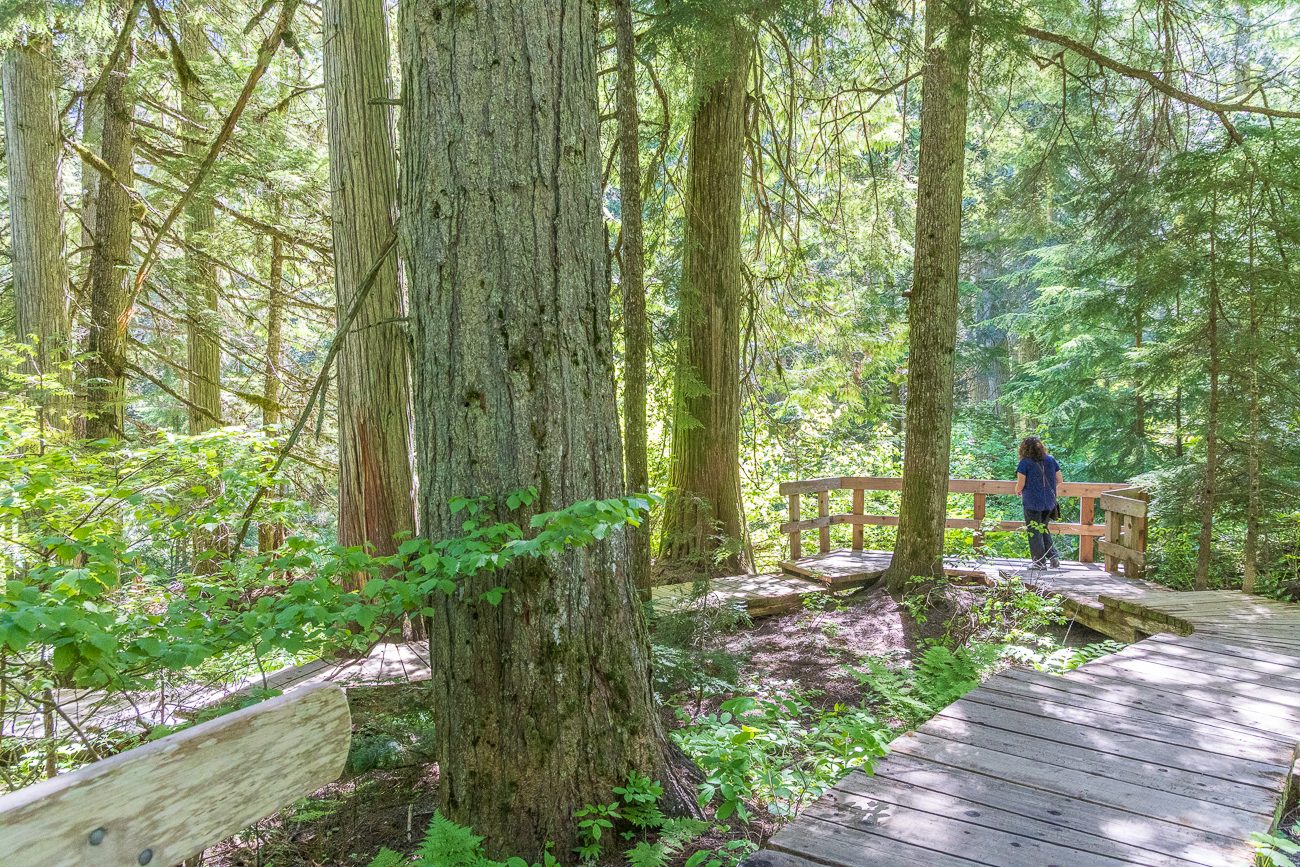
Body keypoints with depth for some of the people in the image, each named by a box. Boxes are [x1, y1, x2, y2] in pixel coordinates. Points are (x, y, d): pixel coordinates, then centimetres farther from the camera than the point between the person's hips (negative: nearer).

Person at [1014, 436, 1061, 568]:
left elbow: (1020, 484, -12)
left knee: (1034, 533, 5)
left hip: (1032, 503, -5)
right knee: (1044, 530, 21)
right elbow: (1059, 480, 9)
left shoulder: (1025, 463, -11)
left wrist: (1018, 492, 10)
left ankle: (1040, 562, 9)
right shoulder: (1051, 460, 4)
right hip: (1049, 502, 5)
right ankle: (1053, 556, 9)